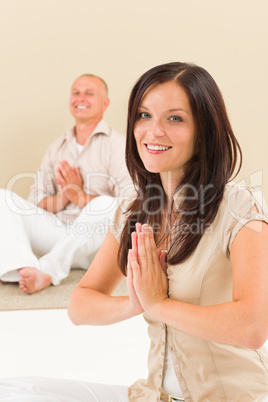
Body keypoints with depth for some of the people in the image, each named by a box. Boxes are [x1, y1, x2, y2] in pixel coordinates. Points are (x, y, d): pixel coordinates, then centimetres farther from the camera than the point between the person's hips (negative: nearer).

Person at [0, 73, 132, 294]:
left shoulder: (117, 145, 0)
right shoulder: (57, 147, 17)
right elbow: (35, 203, 13)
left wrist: (78, 196, -14)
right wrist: (61, 199, -9)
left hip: (97, 239, -5)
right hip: (57, 231, 5)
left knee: (105, 205, -36)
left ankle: (47, 270, -33)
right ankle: (26, 270, -38)